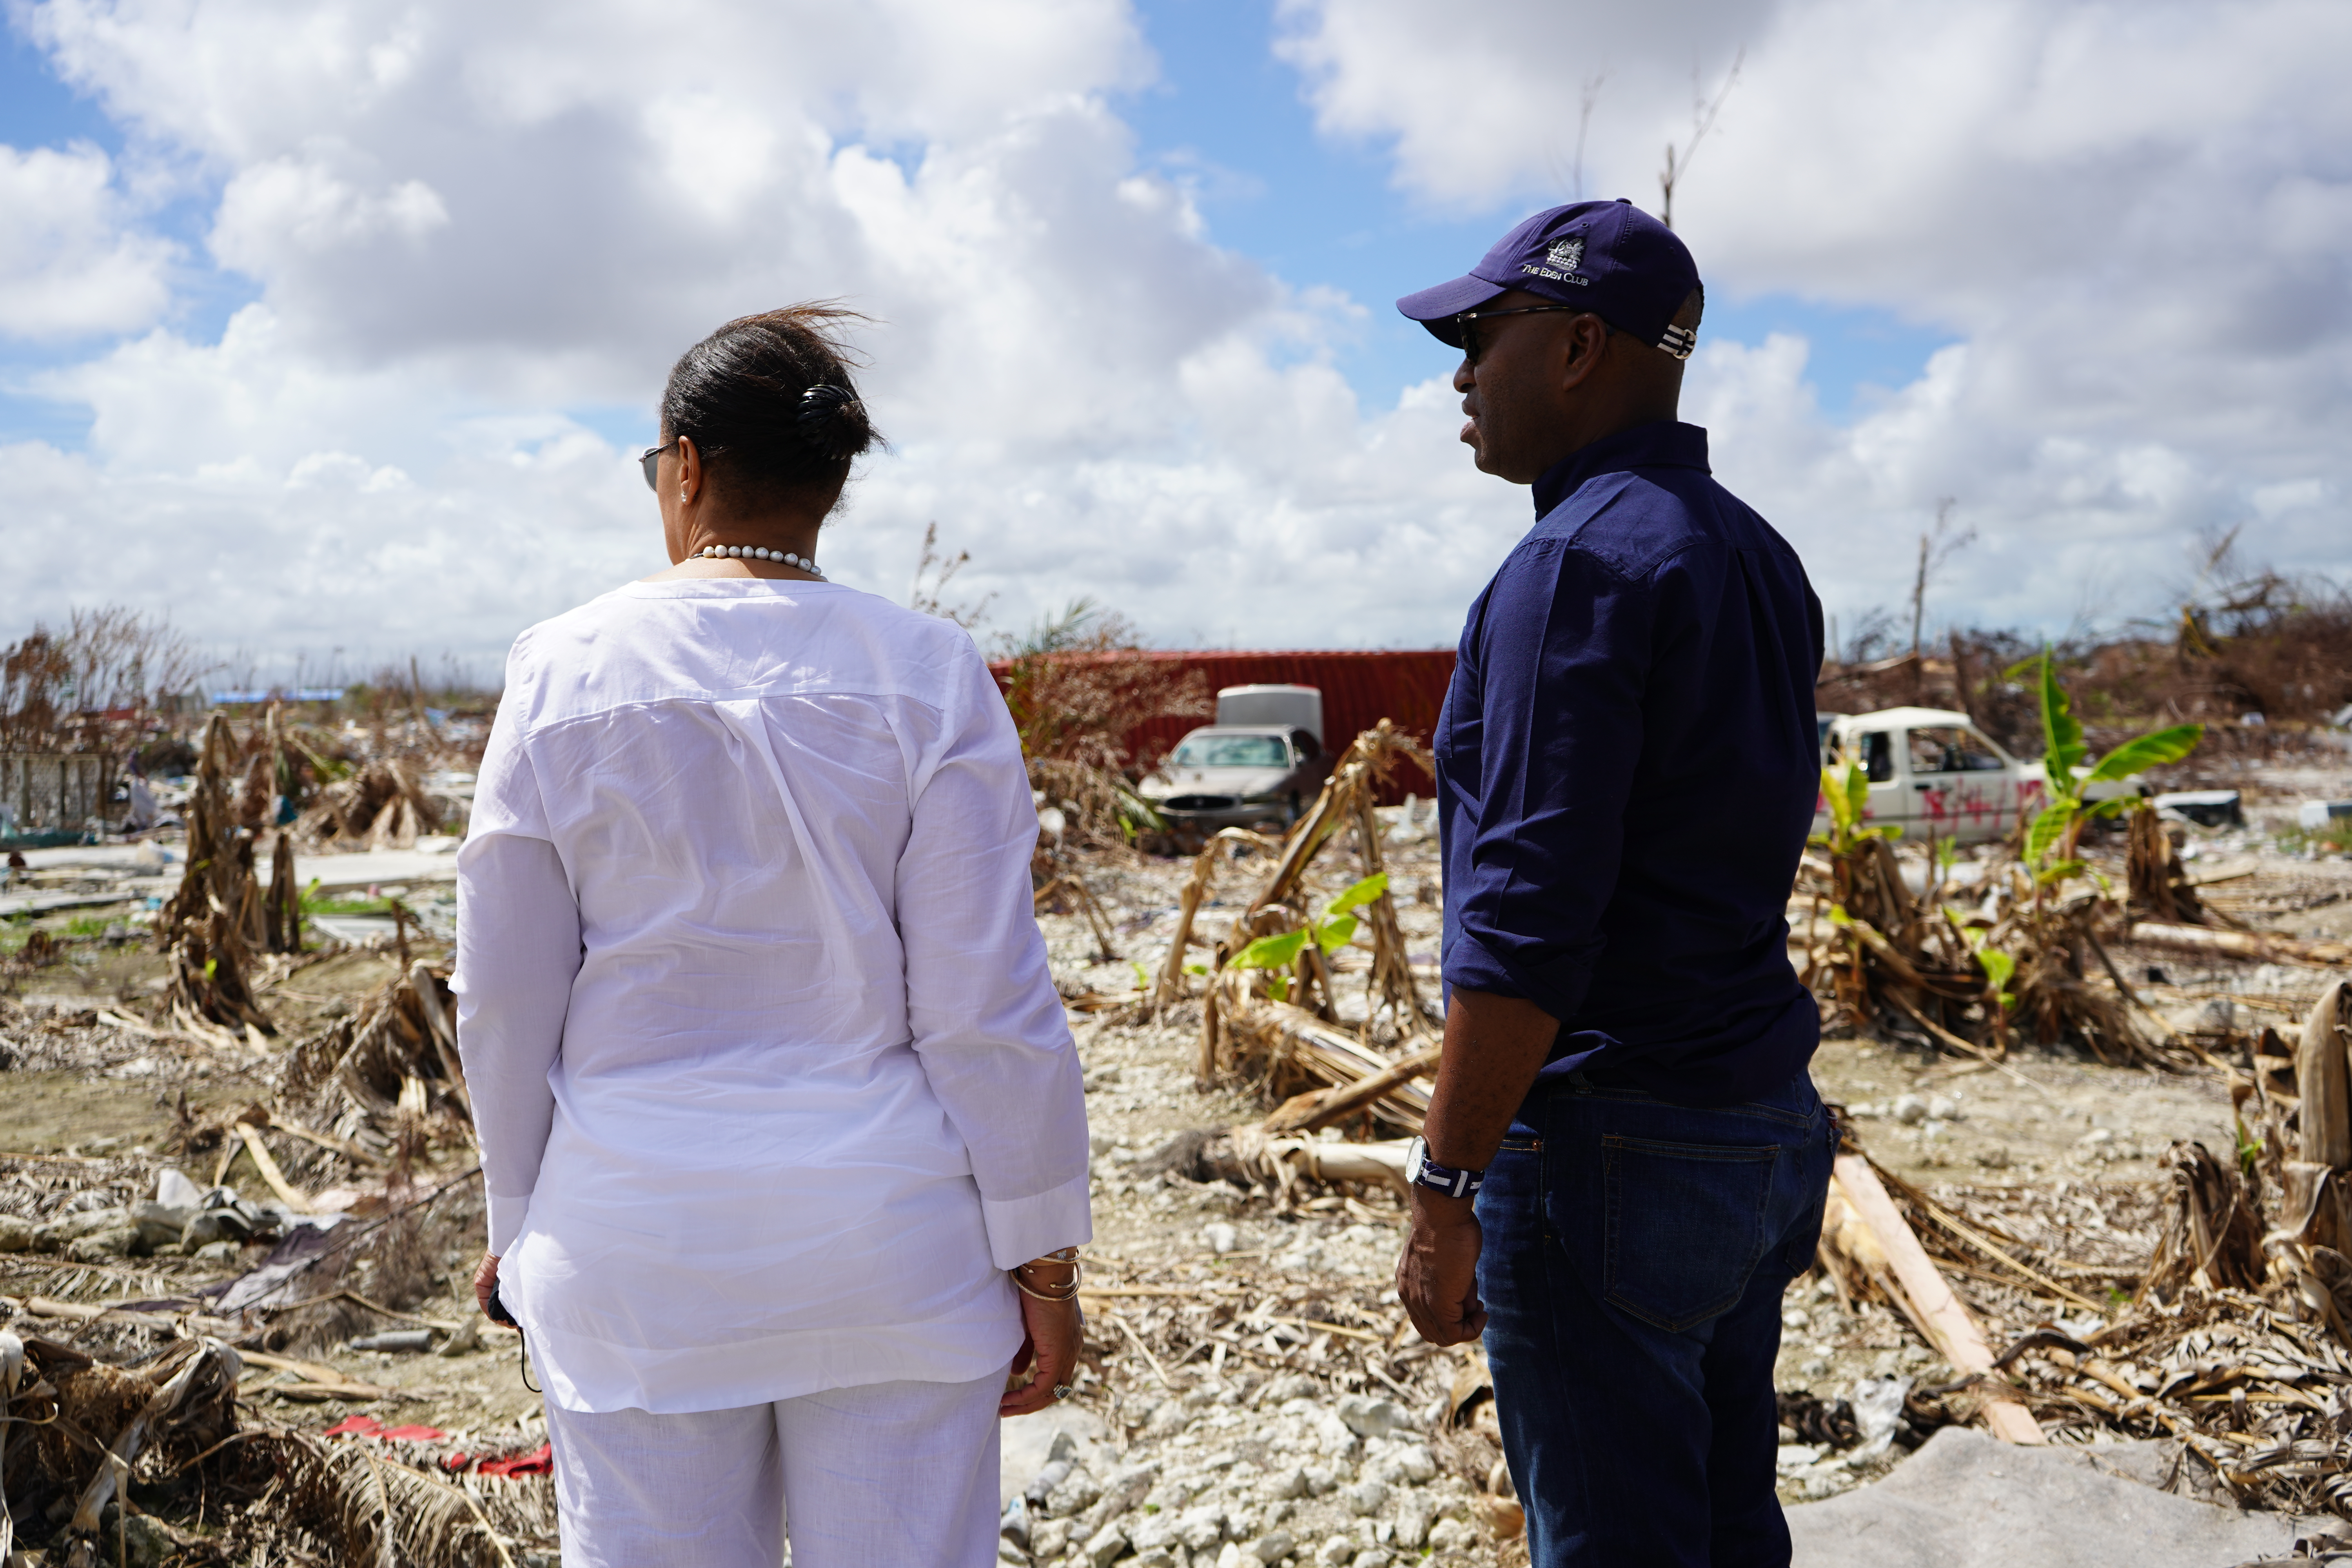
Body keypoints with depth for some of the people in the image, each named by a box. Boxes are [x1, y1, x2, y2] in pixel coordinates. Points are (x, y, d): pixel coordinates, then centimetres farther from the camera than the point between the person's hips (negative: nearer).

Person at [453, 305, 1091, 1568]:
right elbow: (989, 1010, -8)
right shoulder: (927, 681, -7)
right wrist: (1042, 1259, 1)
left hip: (636, 1245, 1)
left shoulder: (565, 673, -3)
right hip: (889, 1248, -1)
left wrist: (519, 1221, 16)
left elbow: (506, 998, 2)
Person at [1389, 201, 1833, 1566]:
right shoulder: (1759, 557, 13)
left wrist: (1446, 1193, -17)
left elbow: (1528, 917, -22)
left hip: (1610, 1147, -9)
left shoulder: (1581, 561, -17)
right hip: (1769, 1128, 9)